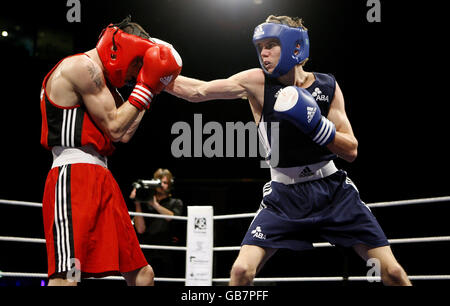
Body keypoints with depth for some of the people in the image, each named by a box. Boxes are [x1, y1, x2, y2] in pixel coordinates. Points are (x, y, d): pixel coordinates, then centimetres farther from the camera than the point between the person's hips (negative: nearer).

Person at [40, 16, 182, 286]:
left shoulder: (102, 81, 25)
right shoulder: (83, 66, -6)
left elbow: (125, 135, 20)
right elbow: (115, 128, -9)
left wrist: (150, 91, 21)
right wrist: (145, 87, -2)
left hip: (101, 180, 11)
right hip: (75, 175, -11)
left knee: (142, 274, 12)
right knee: (67, 277, -23)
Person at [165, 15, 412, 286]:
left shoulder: (328, 86, -2)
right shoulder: (257, 82, -6)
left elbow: (351, 151, -6)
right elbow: (196, 91, -12)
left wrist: (314, 123, -21)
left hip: (334, 191, 1)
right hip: (284, 195, -1)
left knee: (393, 272, -4)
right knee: (242, 270, -17)